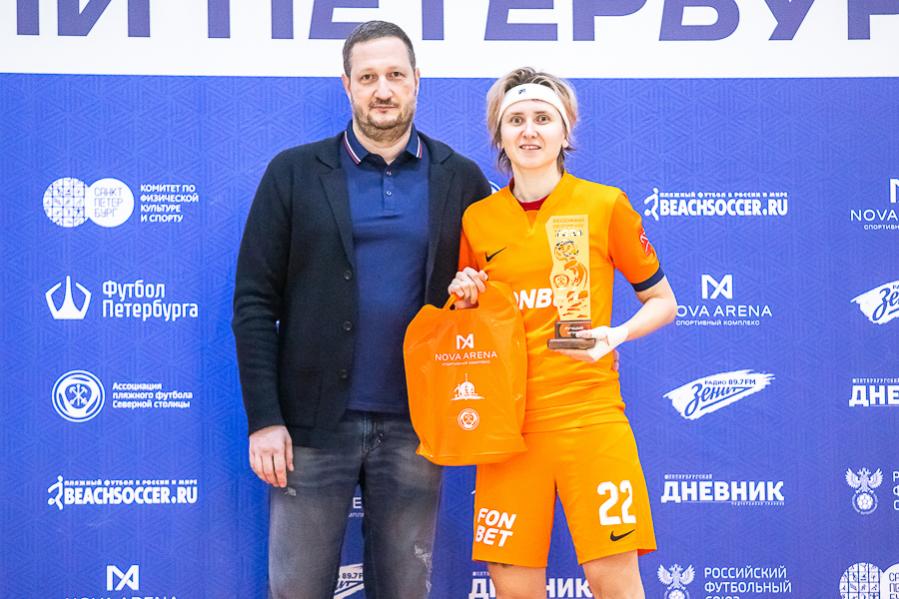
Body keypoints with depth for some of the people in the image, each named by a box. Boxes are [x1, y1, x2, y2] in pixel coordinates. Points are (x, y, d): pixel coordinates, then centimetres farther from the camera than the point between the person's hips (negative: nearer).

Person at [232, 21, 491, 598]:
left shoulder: (461, 178, 6)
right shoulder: (295, 173, 2)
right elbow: (255, 302, -1)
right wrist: (264, 418, -7)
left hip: (414, 423, 1)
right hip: (315, 421, -1)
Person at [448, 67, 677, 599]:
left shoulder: (605, 205, 0)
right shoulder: (477, 219, 8)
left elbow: (662, 302, 8)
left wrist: (616, 334, -10)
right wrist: (464, 301, -1)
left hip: (589, 413, -2)